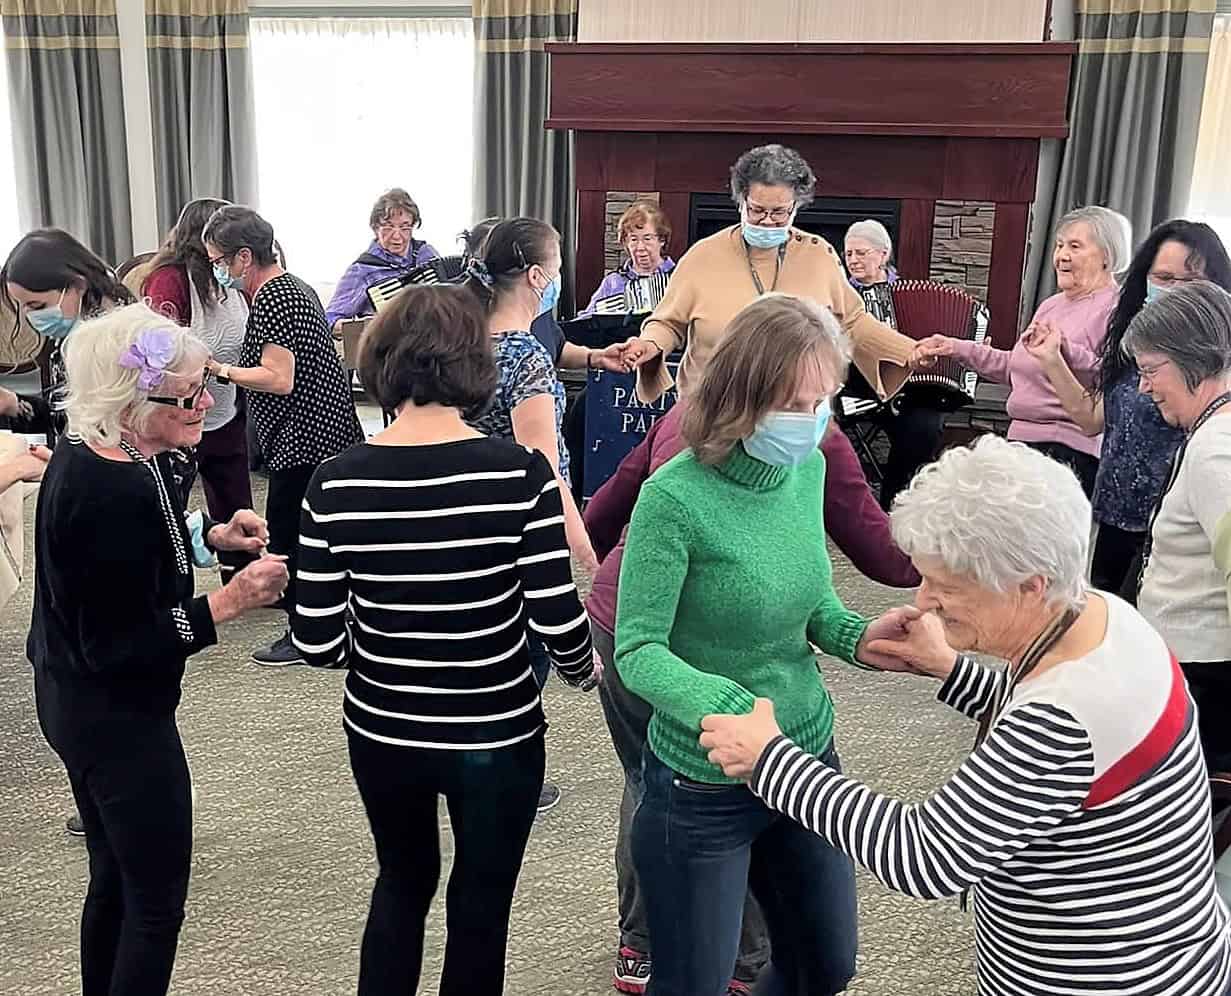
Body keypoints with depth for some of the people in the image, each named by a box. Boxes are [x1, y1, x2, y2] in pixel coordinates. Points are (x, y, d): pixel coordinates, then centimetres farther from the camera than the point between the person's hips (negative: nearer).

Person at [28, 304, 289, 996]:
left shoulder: (84, 456, 0)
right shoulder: (116, 492, -29)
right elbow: (118, 648, -25)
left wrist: (209, 535, 3)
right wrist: (231, 602, -30)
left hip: (73, 700, 10)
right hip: (119, 718, -10)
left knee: (115, 880, 23)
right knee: (157, 903, 4)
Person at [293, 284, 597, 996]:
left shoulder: (336, 484, -12)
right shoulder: (521, 472, -18)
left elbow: (318, 643, -9)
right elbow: (559, 622, -17)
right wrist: (584, 668, 5)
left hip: (382, 734, 2)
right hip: (496, 737, -2)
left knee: (404, 881, 29)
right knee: (481, 904, 21)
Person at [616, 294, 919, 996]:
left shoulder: (809, 468, -3)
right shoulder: (678, 497, -23)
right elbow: (639, 650, -21)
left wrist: (858, 635, -12)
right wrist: (725, 707, -37)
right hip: (704, 789, -6)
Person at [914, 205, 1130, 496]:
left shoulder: (1116, 308, -8)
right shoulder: (1051, 305, 21)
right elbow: (1015, 367, 25)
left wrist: (1065, 350, -33)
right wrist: (955, 348, 18)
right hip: (1023, 440, 8)